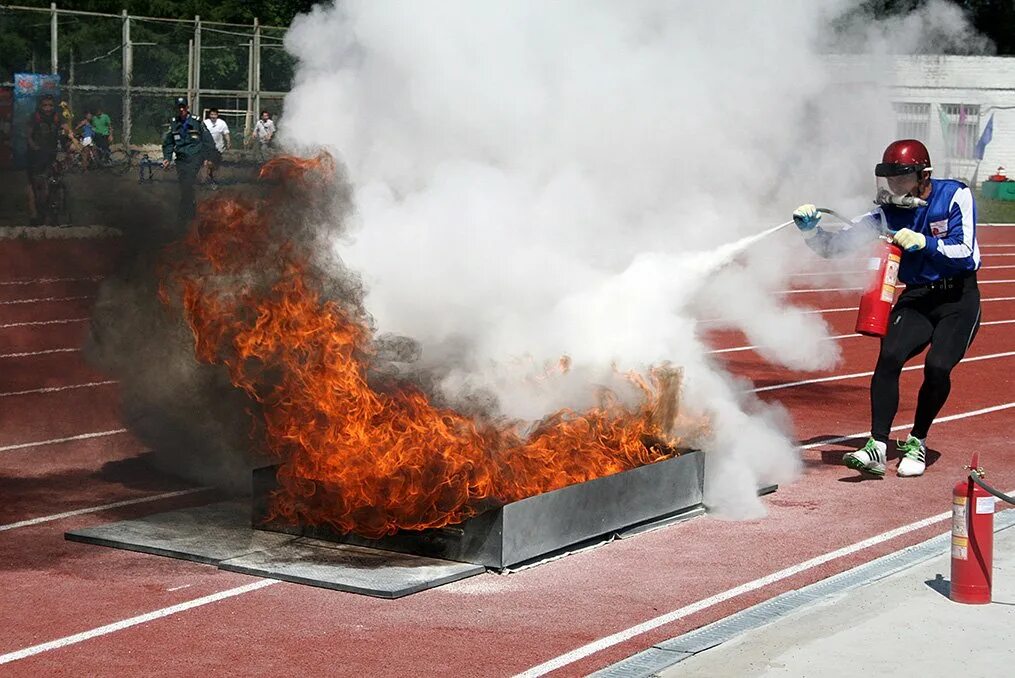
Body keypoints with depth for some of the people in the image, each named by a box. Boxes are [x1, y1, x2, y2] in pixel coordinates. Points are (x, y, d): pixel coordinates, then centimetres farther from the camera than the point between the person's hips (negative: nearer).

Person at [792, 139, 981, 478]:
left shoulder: (955, 196, -11)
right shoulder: (888, 213, -3)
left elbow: (964, 254, -17)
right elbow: (833, 246, -4)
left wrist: (923, 243, -31)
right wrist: (810, 230, -24)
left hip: (960, 300, -3)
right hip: (916, 299, 3)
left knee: (937, 367, -21)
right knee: (889, 357, -21)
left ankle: (917, 442, 2)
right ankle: (877, 447, -20)